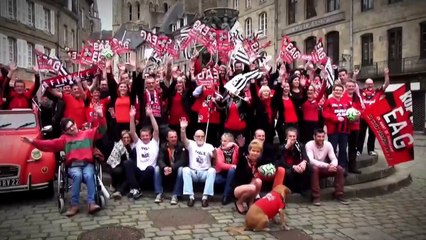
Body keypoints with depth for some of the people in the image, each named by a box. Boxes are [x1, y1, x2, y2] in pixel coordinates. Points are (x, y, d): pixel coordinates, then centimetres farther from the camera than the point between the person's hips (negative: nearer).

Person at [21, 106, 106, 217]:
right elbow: (50, 144, 13)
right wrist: (33, 142, 1)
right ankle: (75, 205, -28)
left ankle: (91, 203, -38)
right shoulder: (64, 139, 21)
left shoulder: (88, 133, 17)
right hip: (73, 165, 1)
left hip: (87, 164, -1)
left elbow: (101, 130, 7)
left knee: (89, 175, -34)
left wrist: (100, 116, -11)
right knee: (77, 176, -34)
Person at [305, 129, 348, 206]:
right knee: (314, 168, -38)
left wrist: (333, 165, -34)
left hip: (323, 169, 5)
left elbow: (334, 159, -8)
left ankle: (338, 194, -5)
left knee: (340, 169, -17)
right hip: (313, 169, -5)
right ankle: (315, 197, -30)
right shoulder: (309, 145, -20)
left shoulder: (328, 144, -6)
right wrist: (327, 165, -42)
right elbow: (310, 160, -33)